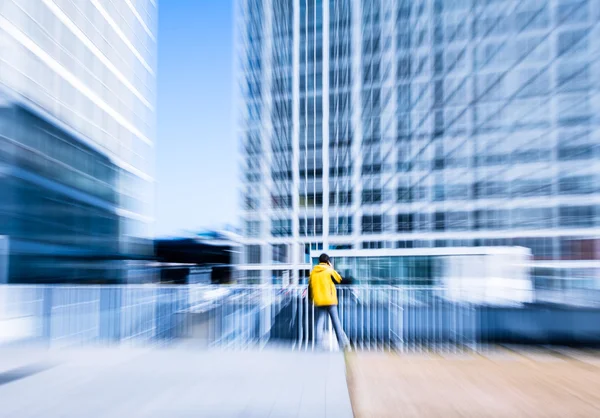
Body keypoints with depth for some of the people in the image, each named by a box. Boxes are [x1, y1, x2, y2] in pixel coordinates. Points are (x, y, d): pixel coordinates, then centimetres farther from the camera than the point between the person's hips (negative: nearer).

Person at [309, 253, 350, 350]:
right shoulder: (329, 270, -4)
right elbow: (339, 280, 5)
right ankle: (342, 343, 6)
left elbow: (310, 286, 11)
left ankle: (319, 342, -4)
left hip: (318, 301, 3)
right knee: (335, 321, 4)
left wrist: (311, 298, 21)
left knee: (320, 321, 5)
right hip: (330, 300, -3)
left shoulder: (313, 272, 9)